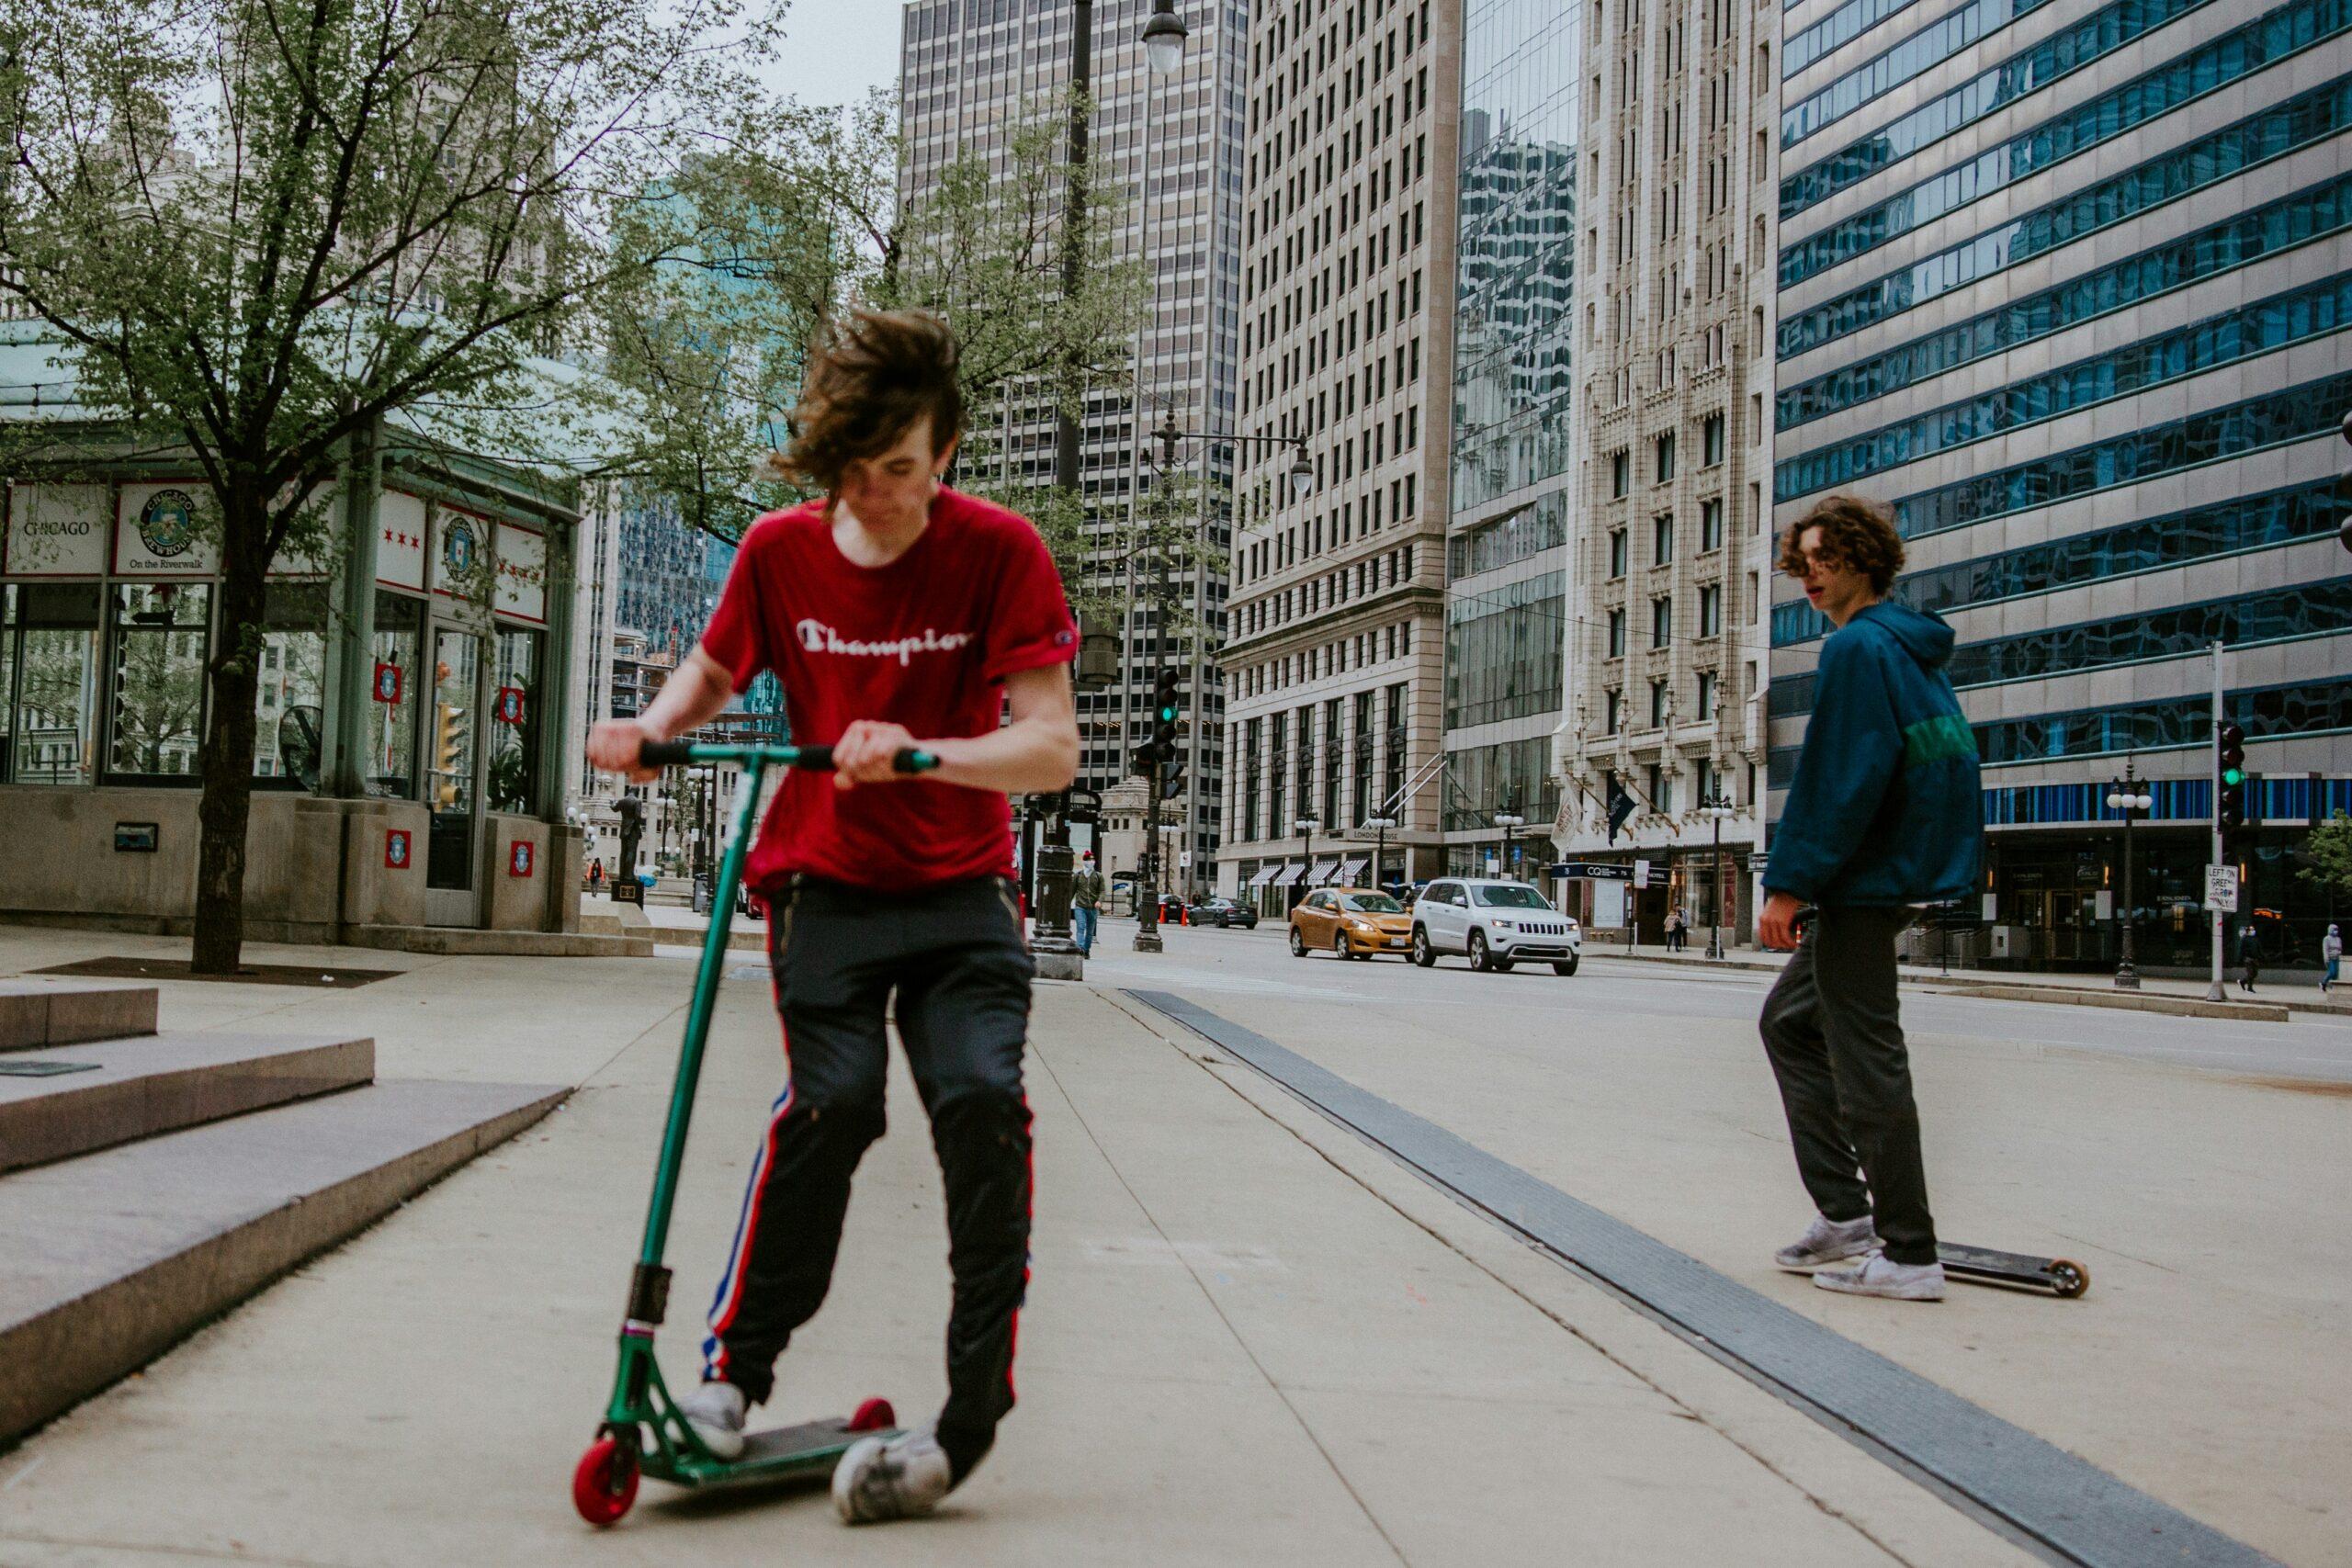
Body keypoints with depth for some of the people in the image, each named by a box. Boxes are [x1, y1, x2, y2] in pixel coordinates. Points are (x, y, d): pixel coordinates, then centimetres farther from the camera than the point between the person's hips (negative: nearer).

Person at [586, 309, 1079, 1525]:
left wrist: (921, 750, -35)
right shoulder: (781, 551, -3)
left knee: (981, 1097, -20)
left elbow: (1052, 748, -18)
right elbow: (714, 670, 16)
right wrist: (653, 727, -5)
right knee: (832, 1099, -20)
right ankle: (734, 1366, -2)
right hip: (826, 884, 1)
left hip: (960, 889, -1)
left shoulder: (999, 553, -11)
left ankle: (971, 1414, -10)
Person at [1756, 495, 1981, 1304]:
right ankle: (1846, 1210, 18)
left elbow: (1836, 778, -21)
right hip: (1907, 867, 11)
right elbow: (1942, 765, 21)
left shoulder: (1858, 646, -15)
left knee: (1866, 1055, -6)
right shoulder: (1912, 648, 16)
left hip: (1865, 879, -11)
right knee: (1790, 1018, 18)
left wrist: (1790, 883, -19)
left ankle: (1908, 1254, -1)